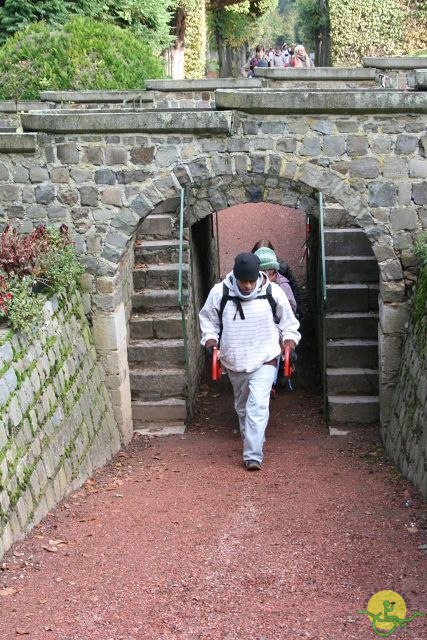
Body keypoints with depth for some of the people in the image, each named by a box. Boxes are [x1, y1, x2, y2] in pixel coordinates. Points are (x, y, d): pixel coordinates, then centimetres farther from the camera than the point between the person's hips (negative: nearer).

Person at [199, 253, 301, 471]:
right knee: (242, 405, 20)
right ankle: (252, 441, 45)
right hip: (234, 361, 3)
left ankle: (253, 455, -15)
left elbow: (288, 322, 4)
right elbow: (208, 319, 5)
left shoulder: (273, 293, -11)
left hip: (265, 361, -3)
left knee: (258, 405, -16)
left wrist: (289, 344, -7)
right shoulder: (219, 293, -10)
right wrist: (210, 341, -9)